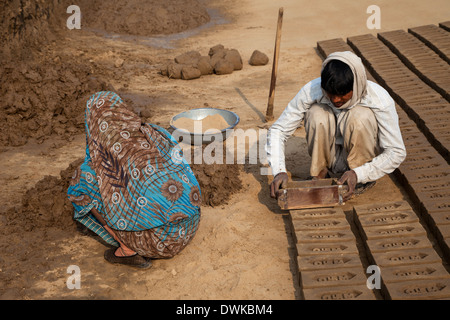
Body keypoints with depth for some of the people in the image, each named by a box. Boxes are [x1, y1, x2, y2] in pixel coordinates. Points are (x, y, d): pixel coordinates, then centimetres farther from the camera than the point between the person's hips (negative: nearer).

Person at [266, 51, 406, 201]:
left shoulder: (380, 100, -25)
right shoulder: (311, 91, -23)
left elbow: (397, 152, -22)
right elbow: (278, 130, -18)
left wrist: (358, 174, -35)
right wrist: (279, 171, -32)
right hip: (328, 157, 1)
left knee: (361, 116, -32)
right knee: (317, 114, -29)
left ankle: (362, 179, -10)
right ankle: (320, 173, -6)